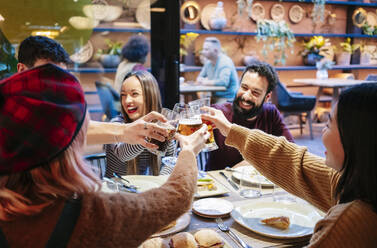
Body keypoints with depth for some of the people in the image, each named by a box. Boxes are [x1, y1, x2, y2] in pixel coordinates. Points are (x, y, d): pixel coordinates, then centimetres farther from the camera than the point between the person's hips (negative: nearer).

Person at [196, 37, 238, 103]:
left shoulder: (225, 62, -17)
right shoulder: (209, 62, 8)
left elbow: (223, 82, -31)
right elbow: (200, 77, 18)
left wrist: (206, 82, -17)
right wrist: (202, 80, -7)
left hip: (227, 98, -7)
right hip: (214, 96, 8)